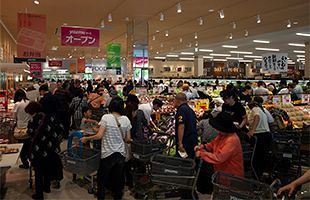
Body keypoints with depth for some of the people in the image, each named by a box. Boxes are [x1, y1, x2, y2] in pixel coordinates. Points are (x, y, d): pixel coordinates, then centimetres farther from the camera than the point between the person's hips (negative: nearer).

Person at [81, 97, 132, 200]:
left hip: (108, 154, -3)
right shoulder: (126, 119, -2)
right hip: (121, 154, 4)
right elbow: (128, 139, 3)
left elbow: (99, 135, -16)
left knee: (102, 179, 15)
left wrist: (86, 138, -2)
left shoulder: (106, 117, -12)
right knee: (118, 180, 18)